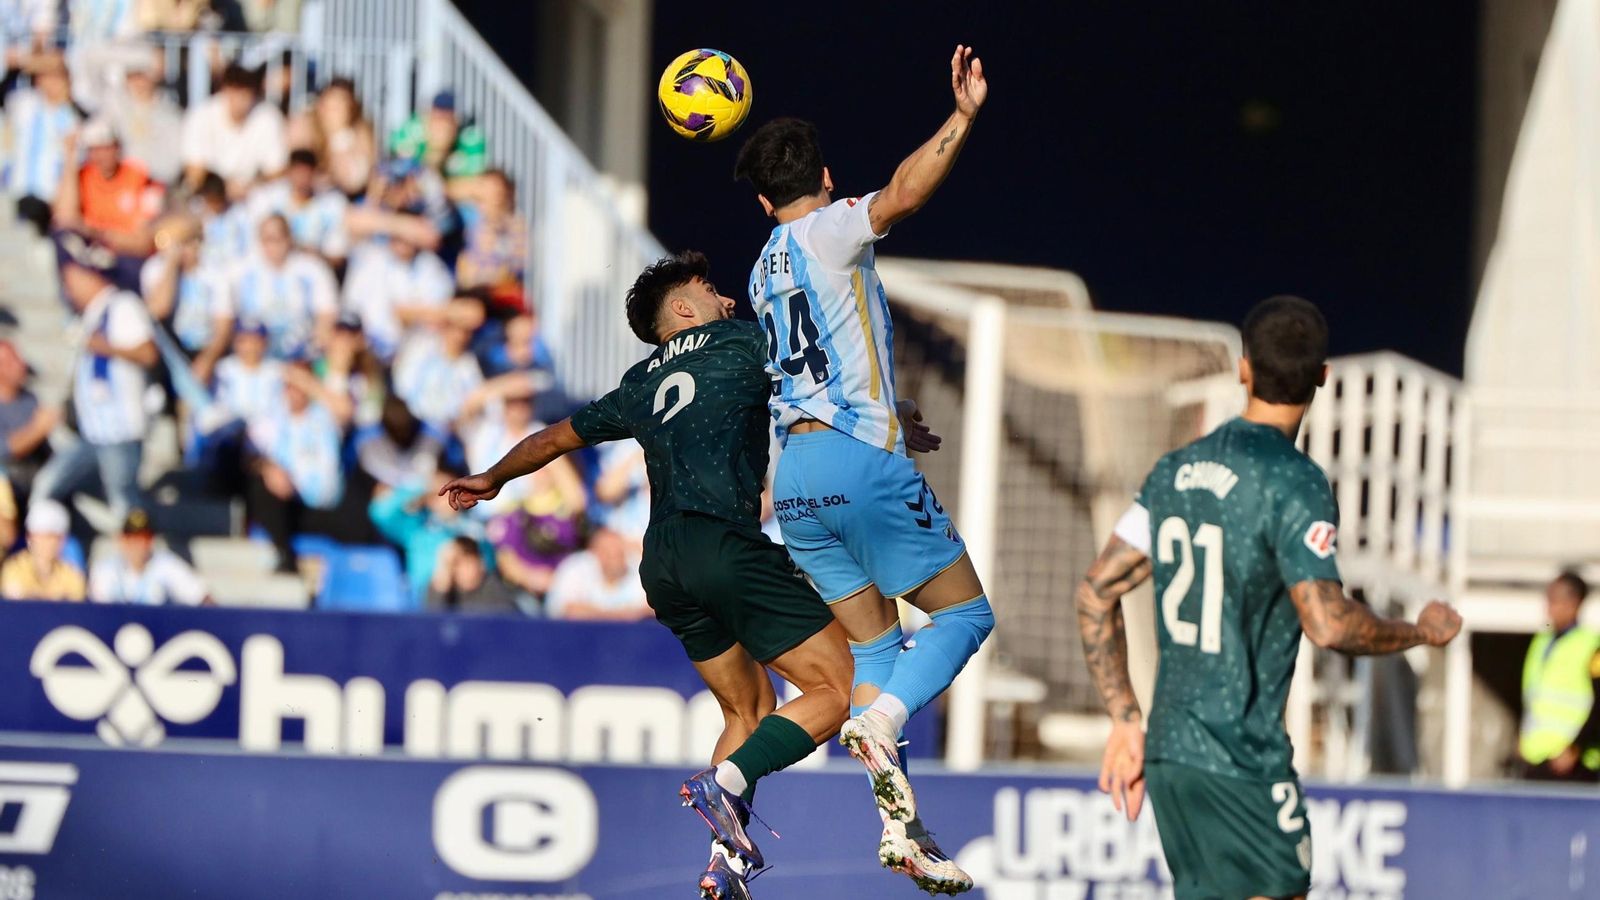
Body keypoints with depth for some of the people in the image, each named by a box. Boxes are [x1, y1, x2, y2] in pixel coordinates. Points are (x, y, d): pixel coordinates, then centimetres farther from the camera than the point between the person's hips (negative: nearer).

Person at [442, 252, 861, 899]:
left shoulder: (638, 386, 26)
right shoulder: (743, 341, 10)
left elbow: (554, 439, 38)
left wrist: (491, 480, 56)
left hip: (662, 565, 7)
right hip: (726, 542, -7)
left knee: (748, 711, 16)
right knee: (838, 688, -9)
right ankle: (727, 783, -28)